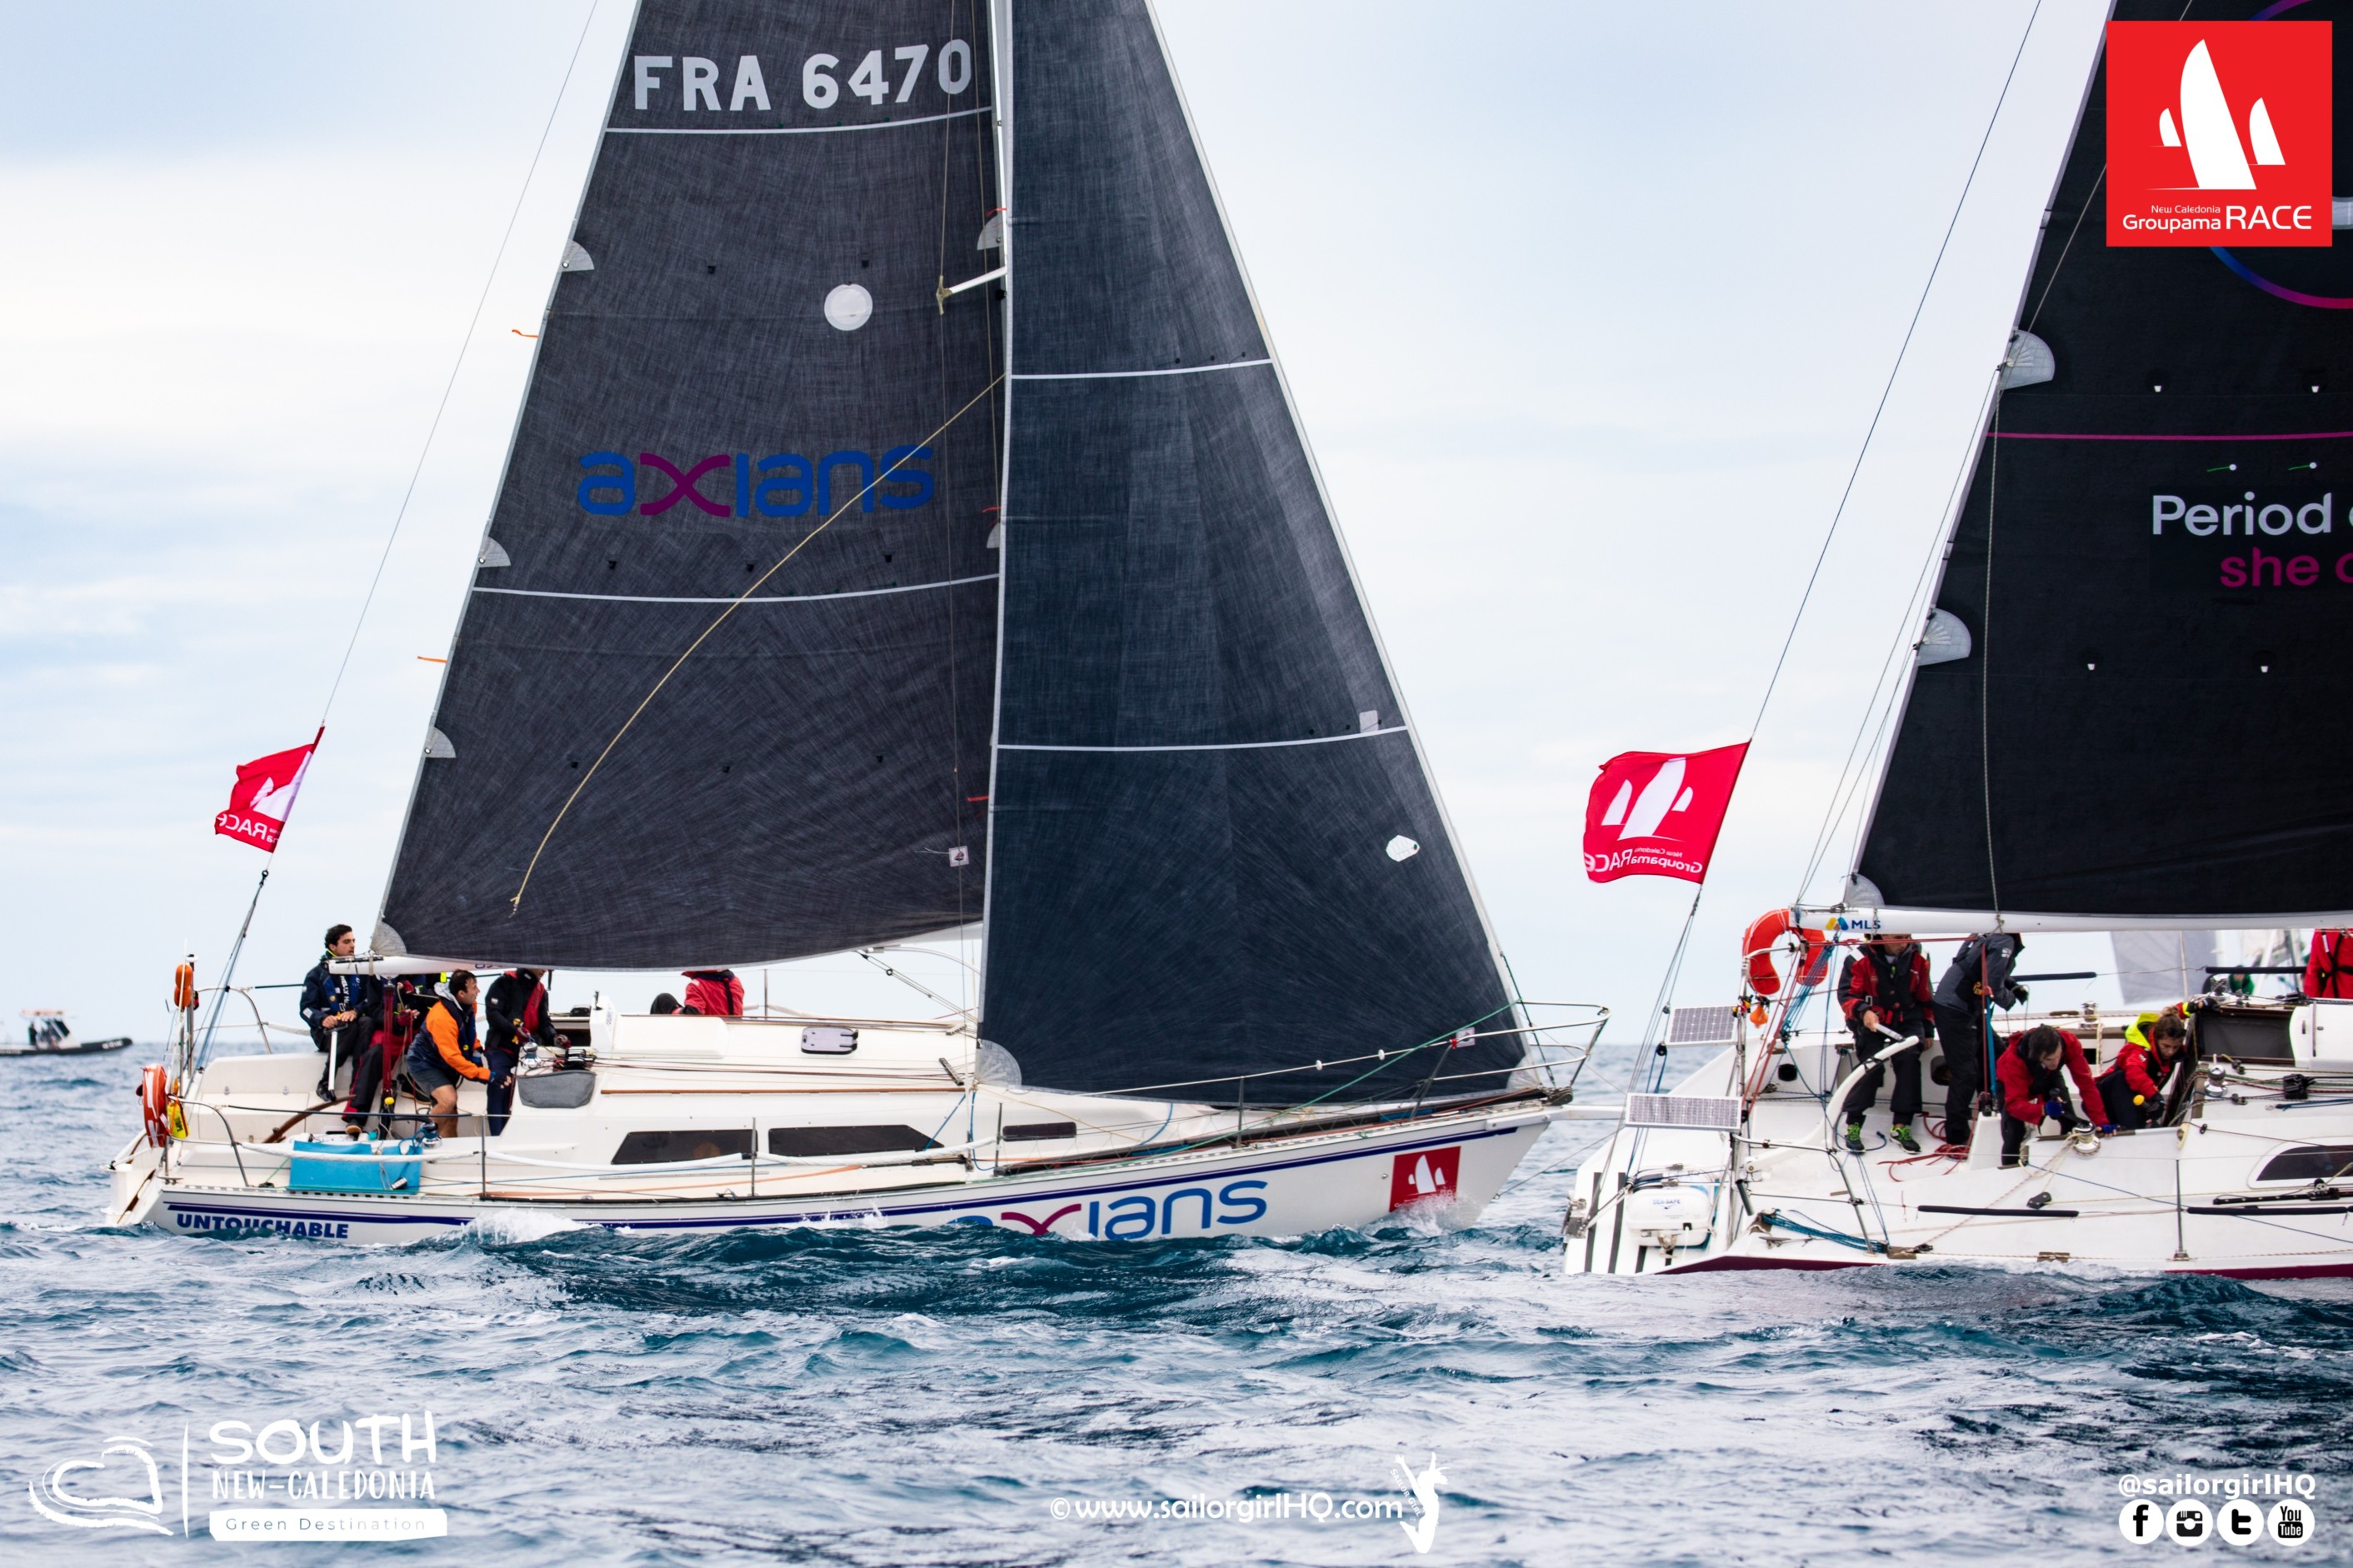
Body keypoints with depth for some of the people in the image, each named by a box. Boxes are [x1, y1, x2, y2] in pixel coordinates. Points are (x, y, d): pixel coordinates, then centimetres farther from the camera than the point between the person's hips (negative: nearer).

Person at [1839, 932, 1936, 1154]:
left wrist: (1928, 1031, 14)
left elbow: (1925, 998, 13)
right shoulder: (1861, 960, -12)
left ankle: (1902, 1125, -14)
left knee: (1909, 1059, -22)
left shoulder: (1917, 960, 0)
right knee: (1872, 1064, -24)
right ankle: (1853, 1124, -13)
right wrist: (1863, 1011, -32)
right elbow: (1847, 994, -13)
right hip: (1871, 1022, -3)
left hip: (1906, 1021, 3)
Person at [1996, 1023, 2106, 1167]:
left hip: (2047, 1078, 3)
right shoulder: (2014, 1061, -45)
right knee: (2013, 1135, -19)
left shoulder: (2070, 1043, -37)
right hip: (2011, 1084, -3)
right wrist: (2043, 1110, -65)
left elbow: (2085, 1082, -33)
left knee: (2071, 1124, -13)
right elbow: (2014, 1103, -45)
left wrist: (2100, 1121, -38)